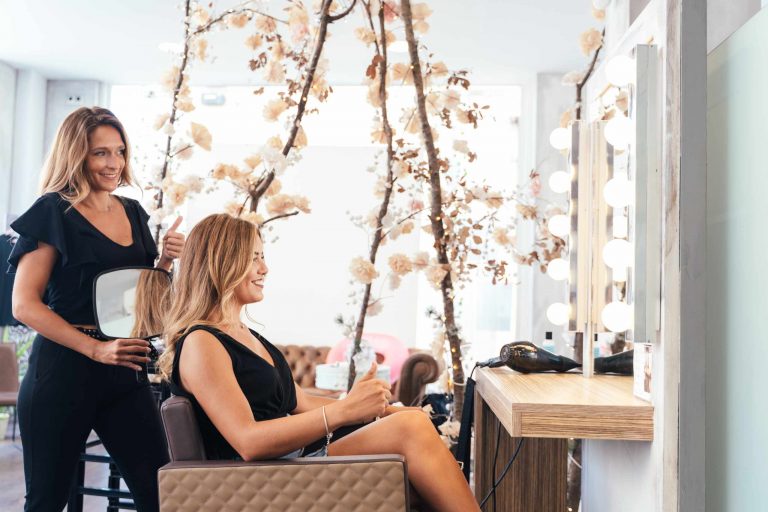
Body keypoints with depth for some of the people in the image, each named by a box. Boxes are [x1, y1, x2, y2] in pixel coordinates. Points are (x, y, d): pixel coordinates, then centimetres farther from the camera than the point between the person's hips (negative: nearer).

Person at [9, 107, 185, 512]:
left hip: (126, 372, 5)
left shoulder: (133, 213, 12)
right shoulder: (53, 212, -5)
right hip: (64, 370, -5)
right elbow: (24, 304, -11)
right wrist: (96, 348, -19)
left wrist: (166, 260, 1)